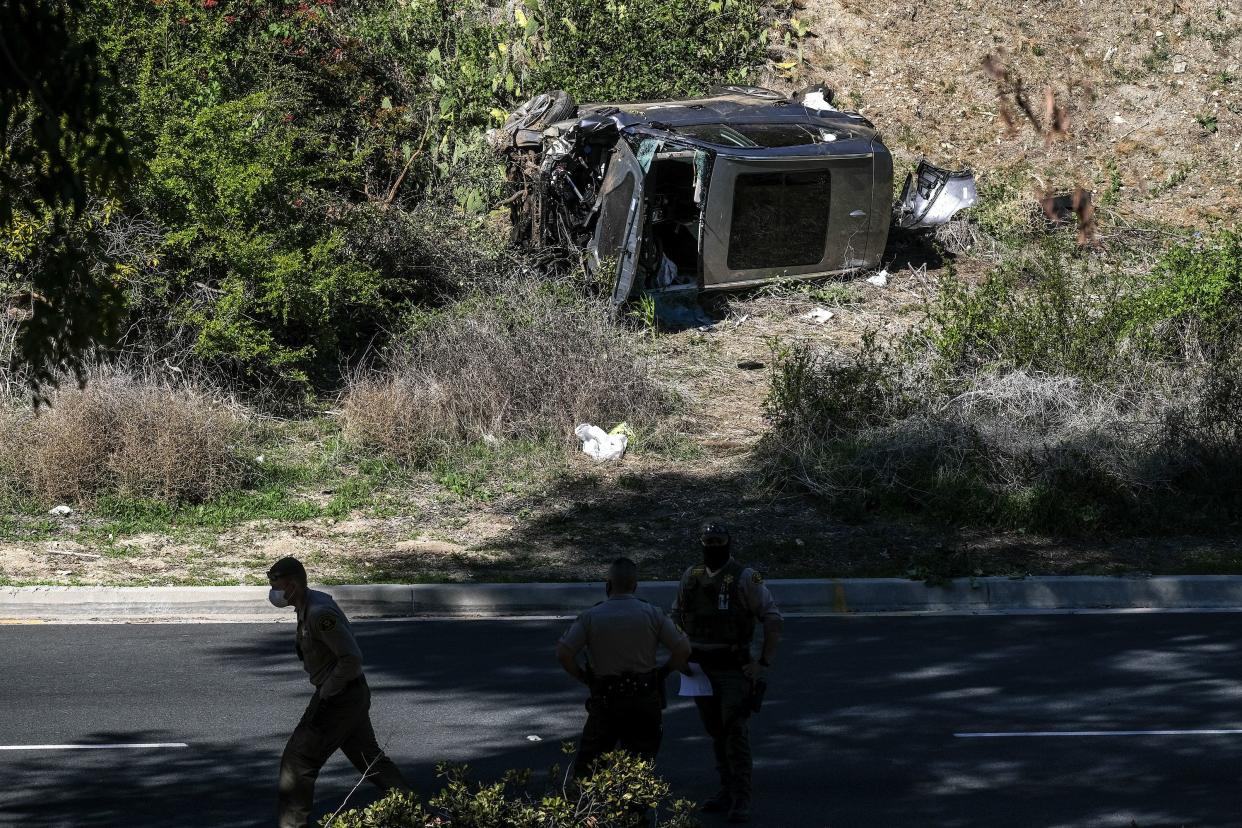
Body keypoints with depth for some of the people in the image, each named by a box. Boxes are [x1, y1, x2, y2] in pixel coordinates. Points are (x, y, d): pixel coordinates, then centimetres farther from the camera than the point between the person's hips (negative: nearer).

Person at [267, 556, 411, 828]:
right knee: (369, 758, 20)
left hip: (338, 699, -10)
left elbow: (351, 658, -27)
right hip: (354, 694, 10)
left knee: (298, 760, -5)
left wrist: (324, 696, -19)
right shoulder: (314, 601, 6)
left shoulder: (320, 614, -25)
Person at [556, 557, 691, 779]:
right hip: (645, 700, 1)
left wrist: (582, 676, 3)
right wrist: (664, 672, 7)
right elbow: (682, 648, -7)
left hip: (605, 701, -1)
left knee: (587, 762, 11)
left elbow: (563, 652, -11)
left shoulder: (590, 617, -5)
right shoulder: (653, 614, -4)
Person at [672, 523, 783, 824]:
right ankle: (728, 792, 23)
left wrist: (763, 663, -16)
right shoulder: (691, 577, 3)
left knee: (736, 734, -9)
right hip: (702, 671, 5)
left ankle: (741, 802, -6)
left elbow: (773, 620, -13)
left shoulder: (745, 578, -13)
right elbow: (677, 617, 17)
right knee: (717, 733, 12)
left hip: (734, 671, -5)